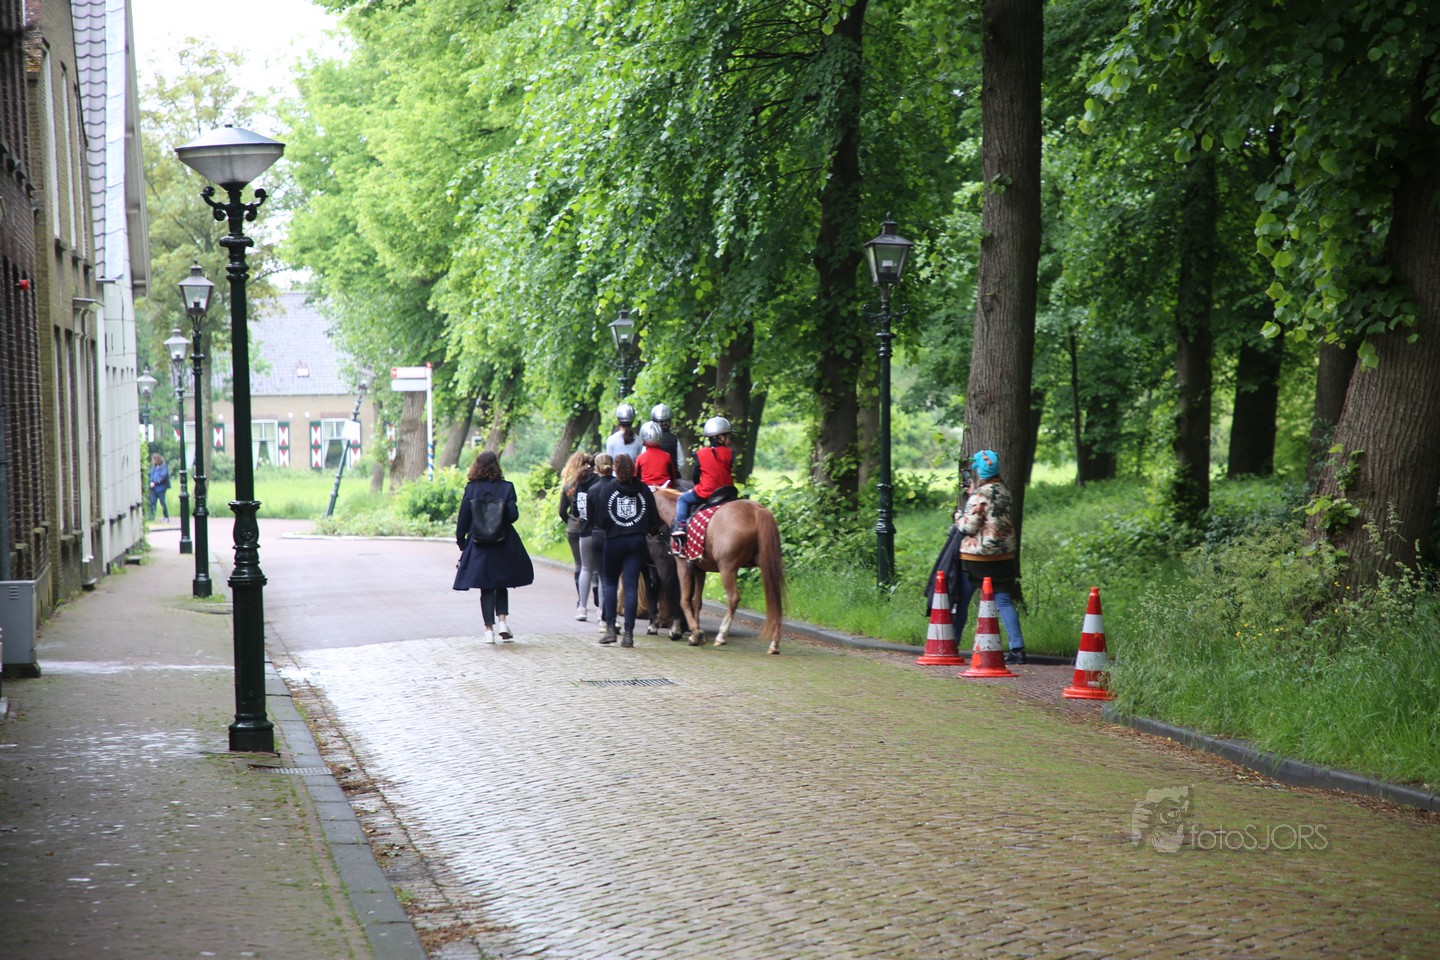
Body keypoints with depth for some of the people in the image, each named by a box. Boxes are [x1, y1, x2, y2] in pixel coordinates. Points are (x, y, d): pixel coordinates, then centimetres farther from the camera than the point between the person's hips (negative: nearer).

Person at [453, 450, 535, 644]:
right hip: (503, 546, 0)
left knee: (486, 588, 7)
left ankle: (489, 629, 3)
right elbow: (513, 515, -11)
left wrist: (461, 541, 6)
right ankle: (502, 620, 2)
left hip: (479, 546, 0)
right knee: (502, 585, 17)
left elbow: (463, 518, -3)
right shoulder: (506, 487, -7)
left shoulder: (471, 488, -5)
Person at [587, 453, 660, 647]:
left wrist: (607, 527, 11)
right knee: (631, 586, 2)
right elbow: (654, 519, 1)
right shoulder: (644, 490, 0)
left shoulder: (605, 489, -5)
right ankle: (628, 633, -1)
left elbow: (599, 517, -9)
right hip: (637, 542, 1)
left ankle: (610, 628, 5)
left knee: (610, 582, 15)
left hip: (614, 540, -1)